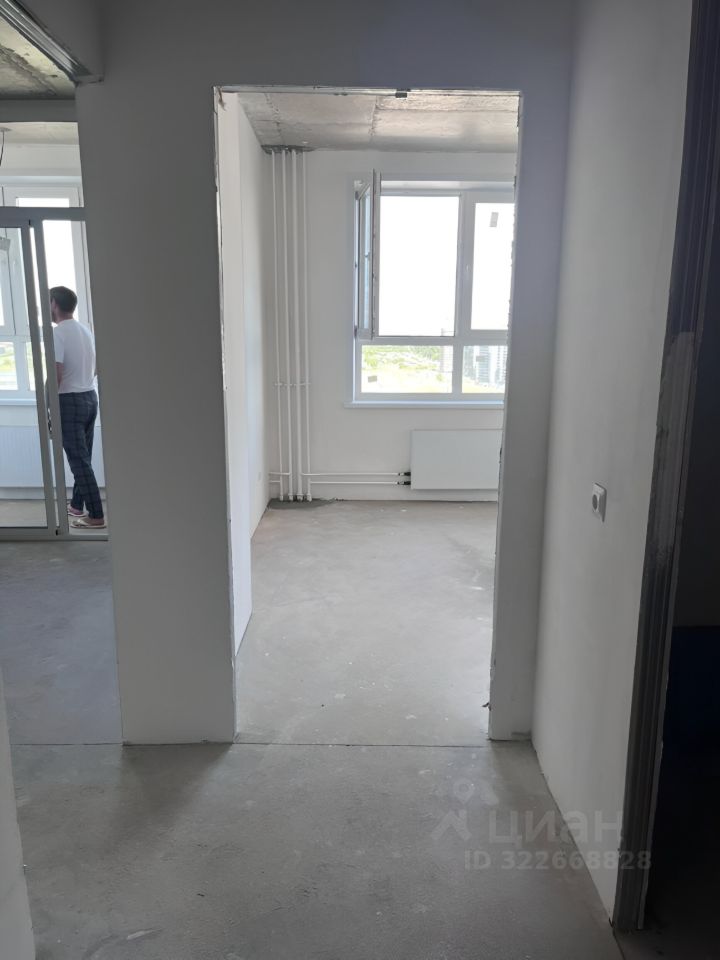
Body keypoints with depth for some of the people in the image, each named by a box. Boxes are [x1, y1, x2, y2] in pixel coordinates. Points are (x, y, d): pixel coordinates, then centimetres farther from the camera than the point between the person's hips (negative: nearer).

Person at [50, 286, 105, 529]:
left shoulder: (57, 333, -15)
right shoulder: (85, 330, 10)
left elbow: (56, 375, -21)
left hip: (70, 401, -8)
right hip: (90, 397, 8)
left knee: (78, 460, -5)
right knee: (83, 457, 17)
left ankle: (96, 515, -5)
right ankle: (77, 505, 30)